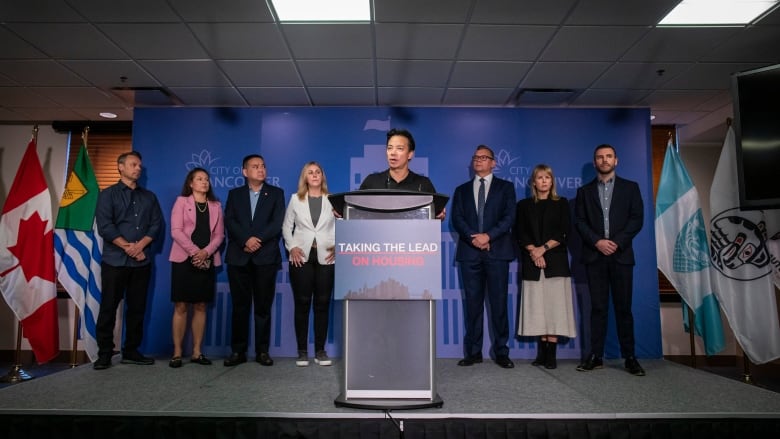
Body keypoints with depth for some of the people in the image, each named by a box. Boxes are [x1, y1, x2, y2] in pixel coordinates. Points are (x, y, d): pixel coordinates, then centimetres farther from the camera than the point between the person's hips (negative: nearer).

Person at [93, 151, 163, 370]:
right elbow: (104, 226, -7)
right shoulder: (108, 194, 4)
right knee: (108, 307, 0)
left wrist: (140, 245, -10)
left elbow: (156, 225, 5)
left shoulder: (149, 197, 15)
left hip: (142, 261, 3)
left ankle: (131, 351, 16)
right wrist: (128, 247, -12)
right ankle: (104, 353, 9)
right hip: (115, 260, -3)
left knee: (137, 308, 6)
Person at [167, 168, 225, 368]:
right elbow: (176, 231, -6)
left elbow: (219, 234, 6)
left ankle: (197, 352, 9)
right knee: (181, 306, -3)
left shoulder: (215, 206, 14)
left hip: (207, 261, 3)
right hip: (184, 259, -3)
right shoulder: (182, 201, 6)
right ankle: (177, 353, 2)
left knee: (200, 307, 4)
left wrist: (206, 252, -11)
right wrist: (194, 251, -15)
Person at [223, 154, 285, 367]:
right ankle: (238, 351, 12)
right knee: (240, 306, 4)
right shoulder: (234, 194, 14)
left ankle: (262, 351, 10)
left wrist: (257, 240, -13)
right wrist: (246, 240, -15)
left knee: (263, 306, 2)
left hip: (266, 257, -1)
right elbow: (229, 222, 0)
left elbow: (277, 223, -3)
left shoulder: (276, 193, 10)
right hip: (238, 257, 1)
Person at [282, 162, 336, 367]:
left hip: (325, 257, 0)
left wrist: (337, 247, -10)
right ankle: (302, 351, 8)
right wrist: (291, 247, -4)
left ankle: (320, 351, 10)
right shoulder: (295, 199, 10)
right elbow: (286, 226, 9)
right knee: (302, 303, 1)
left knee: (322, 304, 2)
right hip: (301, 257, 0)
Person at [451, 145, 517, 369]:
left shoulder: (505, 187, 12)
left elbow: (509, 217, -1)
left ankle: (501, 352, 6)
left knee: (498, 302, -1)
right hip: (469, 252, 2)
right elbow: (456, 219, 5)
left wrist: (488, 236, -14)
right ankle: (473, 351, 9)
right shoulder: (462, 190, 17)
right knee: (472, 302, 3)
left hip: (497, 251, -2)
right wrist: (473, 237, -12)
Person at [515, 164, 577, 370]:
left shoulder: (561, 204, 10)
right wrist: (533, 251, -10)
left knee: (554, 305, -6)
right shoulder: (524, 205, 13)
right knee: (537, 306, 0)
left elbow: (564, 232, 1)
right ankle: (542, 351, 6)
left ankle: (552, 353, -3)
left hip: (556, 261, -1)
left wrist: (544, 248, -10)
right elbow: (520, 233, 4)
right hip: (532, 262, 1)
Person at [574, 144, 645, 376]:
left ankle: (630, 357, 7)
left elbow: (637, 219, 1)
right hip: (594, 255, 1)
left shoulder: (630, 187, 11)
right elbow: (580, 222, 4)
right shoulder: (584, 191, 13)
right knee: (598, 308, 2)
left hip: (621, 254, -1)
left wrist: (617, 242, -11)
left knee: (623, 307, 1)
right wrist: (597, 242, -11)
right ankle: (596, 356, 3)